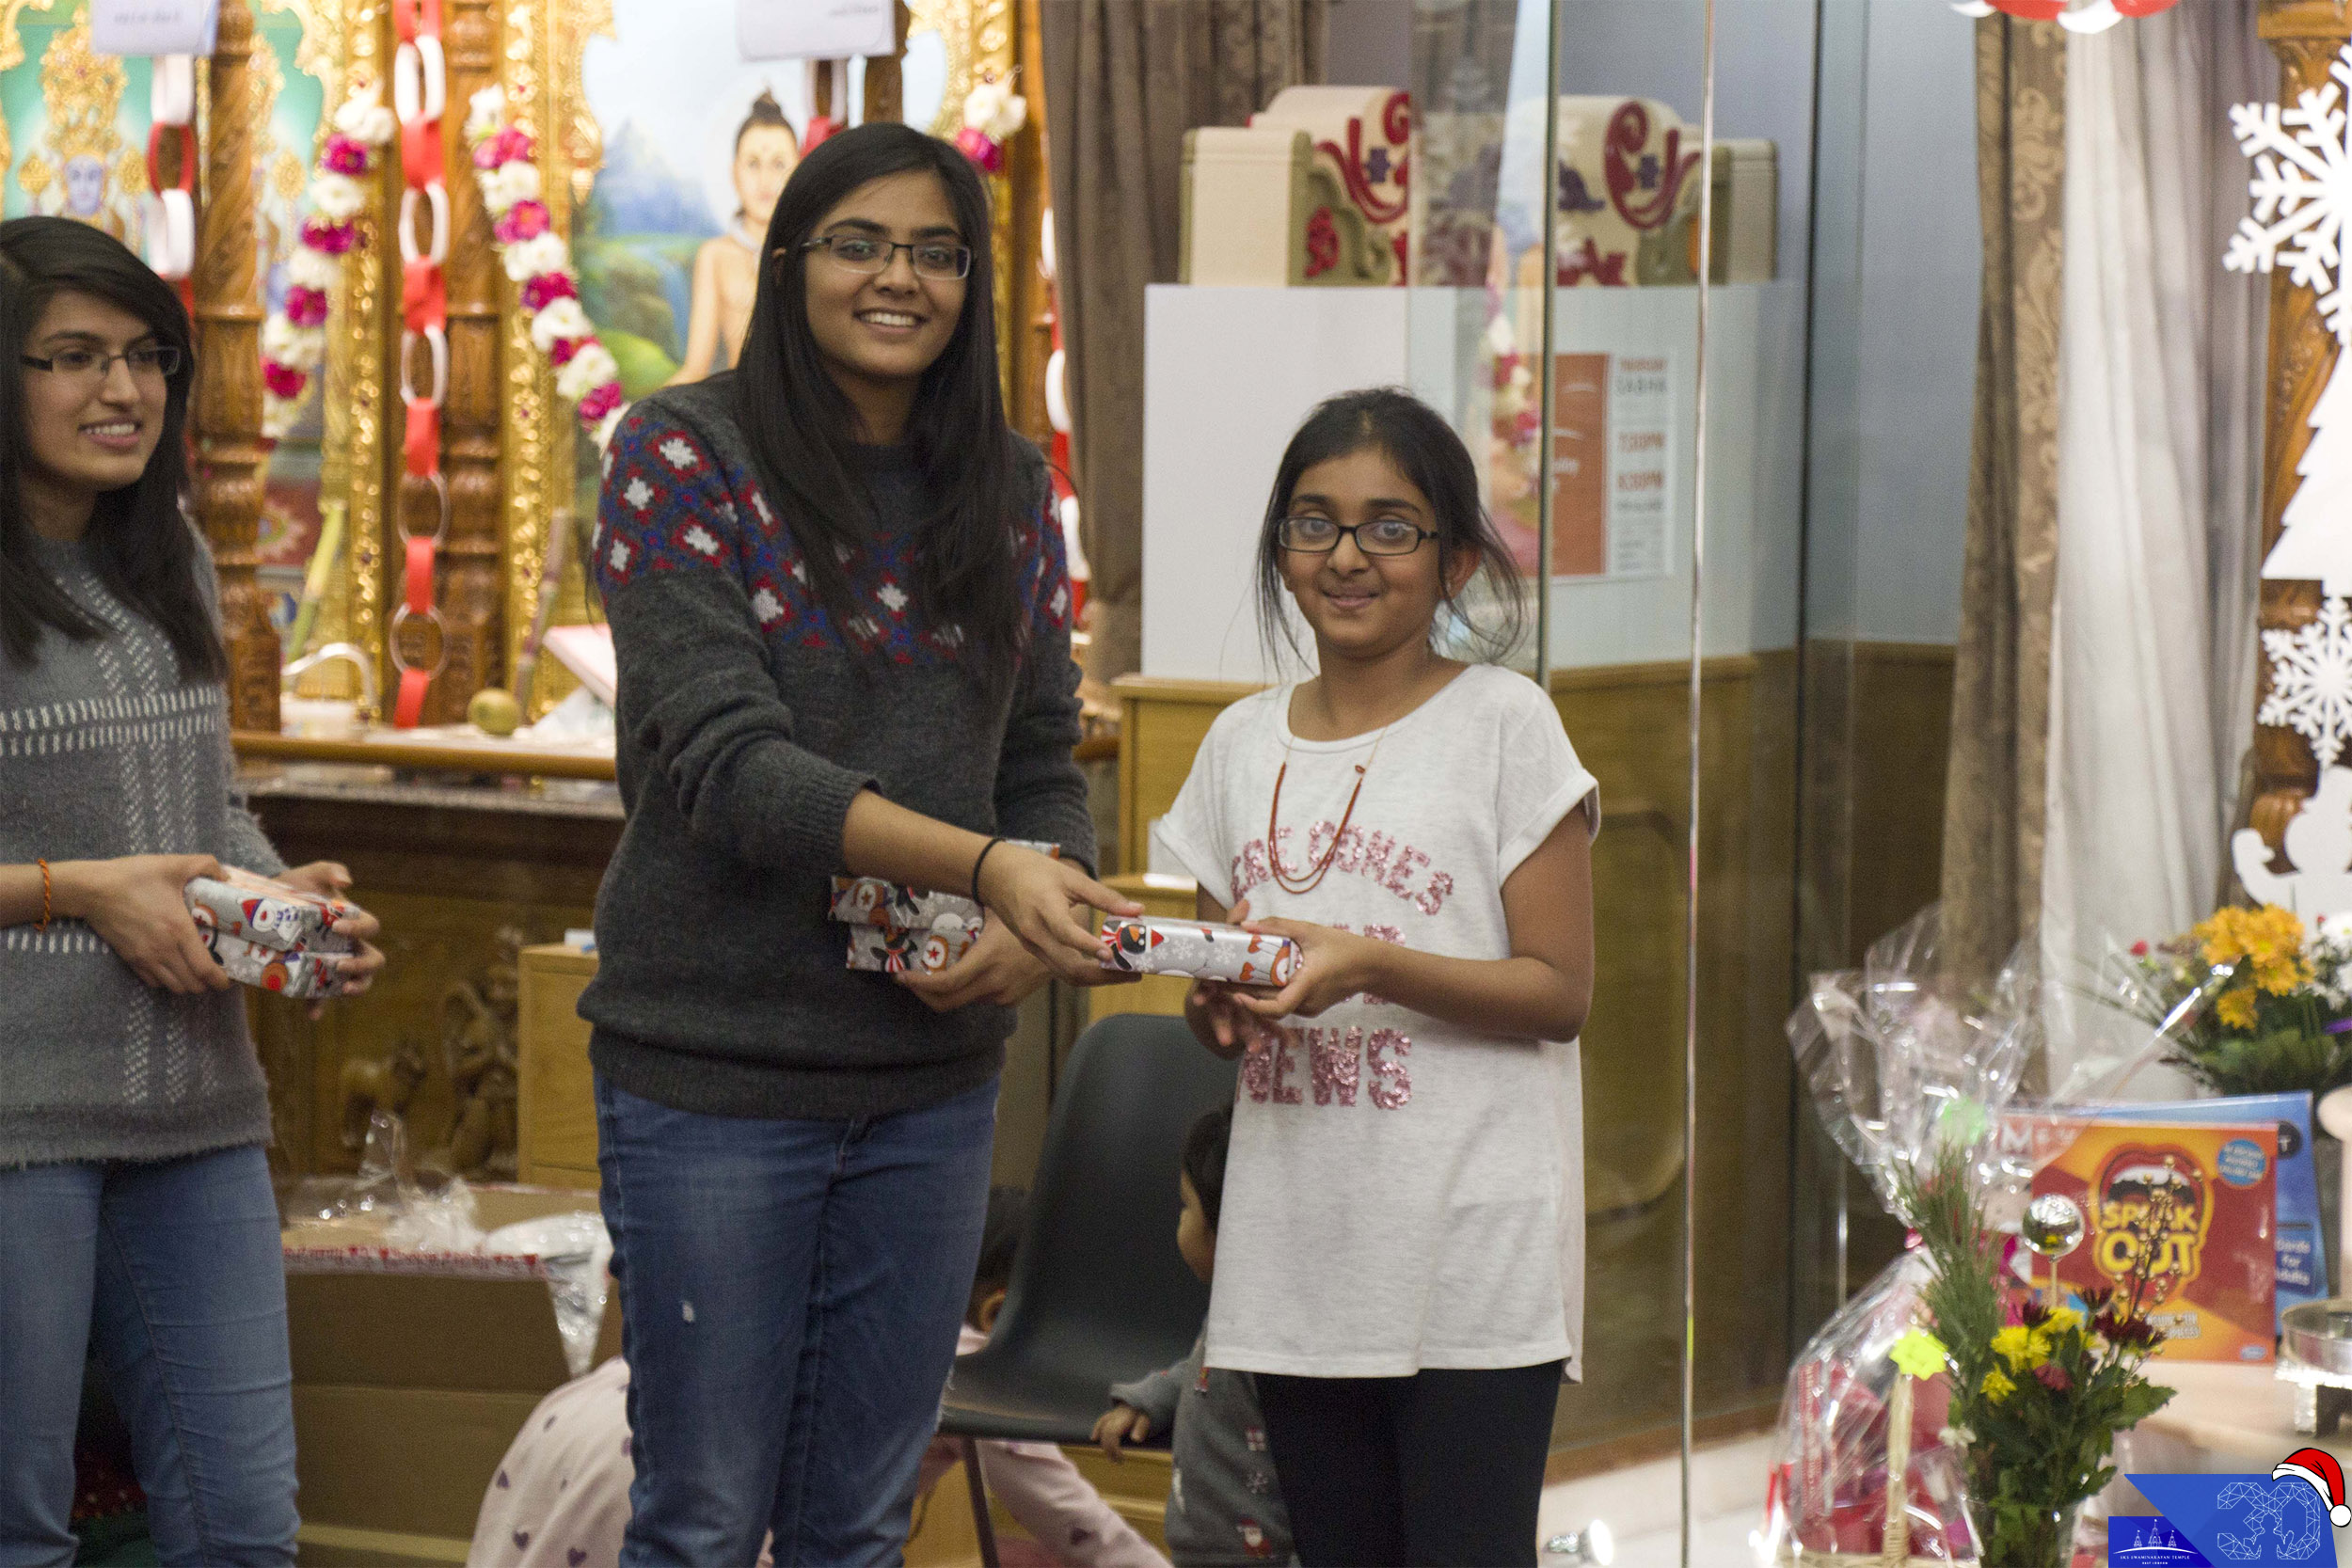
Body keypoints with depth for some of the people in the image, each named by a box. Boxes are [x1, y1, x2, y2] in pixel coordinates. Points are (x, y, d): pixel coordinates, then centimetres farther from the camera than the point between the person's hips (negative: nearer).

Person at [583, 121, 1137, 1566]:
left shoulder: (1010, 489, 9)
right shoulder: (687, 457, -7)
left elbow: (1042, 759, 11)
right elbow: (724, 760, -17)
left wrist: (1042, 926, -12)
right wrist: (984, 865, -29)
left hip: (933, 1074, 5)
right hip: (717, 1067, -5)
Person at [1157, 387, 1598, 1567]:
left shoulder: (1505, 724, -4)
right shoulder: (1244, 742, 12)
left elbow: (1559, 992, -7)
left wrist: (1368, 965, -20)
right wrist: (1216, 1004, -5)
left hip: (1470, 1245, -5)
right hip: (1299, 1245, 5)